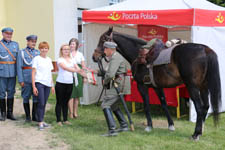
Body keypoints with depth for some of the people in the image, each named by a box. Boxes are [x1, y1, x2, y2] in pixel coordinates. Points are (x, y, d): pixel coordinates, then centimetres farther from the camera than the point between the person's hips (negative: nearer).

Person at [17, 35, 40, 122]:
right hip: (26, 79, -2)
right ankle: (28, 116, 14)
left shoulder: (38, 53, 11)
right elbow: (19, 67, -2)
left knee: (36, 97, 3)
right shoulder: (22, 52, 3)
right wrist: (21, 80, -8)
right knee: (26, 98, 4)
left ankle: (35, 116, 13)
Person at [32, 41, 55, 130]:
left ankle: (42, 121, 15)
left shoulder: (49, 60, 15)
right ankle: (40, 123, -6)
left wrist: (52, 85, 16)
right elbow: (33, 73, -3)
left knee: (44, 104, 7)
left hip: (47, 84, 5)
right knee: (41, 103, -10)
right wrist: (34, 86, -10)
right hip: (39, 83, -5)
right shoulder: (36, 59, -1)